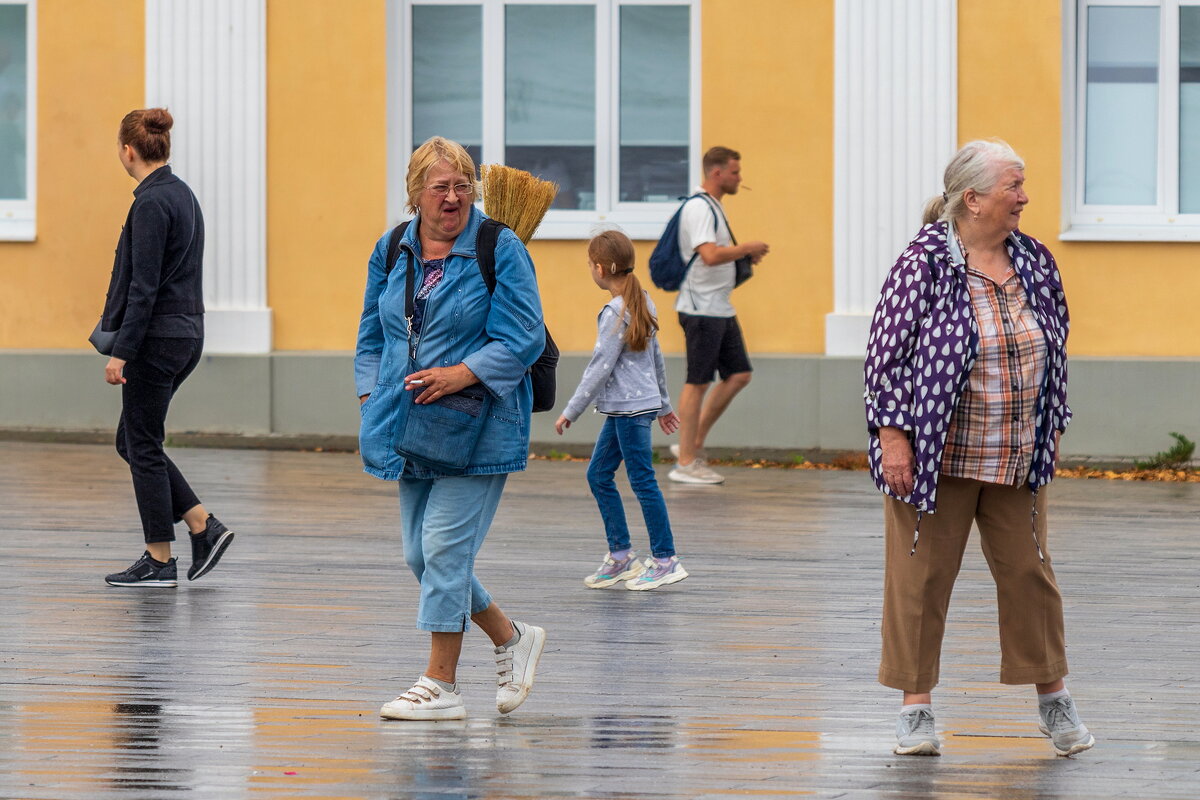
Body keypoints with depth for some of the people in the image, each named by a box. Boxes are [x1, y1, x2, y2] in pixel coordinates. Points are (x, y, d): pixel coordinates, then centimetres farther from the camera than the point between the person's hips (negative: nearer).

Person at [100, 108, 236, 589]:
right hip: (187, 333, 9)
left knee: (142, 445, 0)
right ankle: (204, 527, 9)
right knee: (132, 441, 15)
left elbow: (144, 286, -21)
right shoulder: (182, 195, 12)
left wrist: (121, 352, -19)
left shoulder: (151, 203, -17)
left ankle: (159, 562, 4)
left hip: (157, 337, -9)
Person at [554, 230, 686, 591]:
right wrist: (664, 405, 28)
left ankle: (666, 560, 1)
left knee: (643, 481, -4)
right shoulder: (643, 303, 11)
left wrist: (571, 411, -12)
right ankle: (620, 555, 16)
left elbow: (601, 367, -17)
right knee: (598, 473, 13)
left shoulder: (615, 313, -16)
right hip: (630, 407, 10)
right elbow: (657, 358, 19)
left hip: (631, 409, -10)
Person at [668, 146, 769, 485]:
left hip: (720, 310, 10)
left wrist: (743, 254, 11)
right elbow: (710, 255, -28)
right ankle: (685, 463, 1)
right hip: (701, 309, -10)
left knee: (738, 375, 10)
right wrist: (746, 249, -15)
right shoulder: (698, 208, -16)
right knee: (698, 382, -4)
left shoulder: (712, 206, 17)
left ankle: (693, 444, 16)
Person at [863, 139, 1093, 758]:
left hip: (1017, 461, 5)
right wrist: (892, 436, -14)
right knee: (923, 574, 1)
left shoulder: (1034, 264, 7)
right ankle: (915, 705, 10)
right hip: (937, 455, -5)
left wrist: (1051, 429, 16)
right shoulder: (924, 265, -11)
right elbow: (888, 352, -10)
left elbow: (1053, 352, 17)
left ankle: (1051, 695, 20)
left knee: (1028, 570, 9)